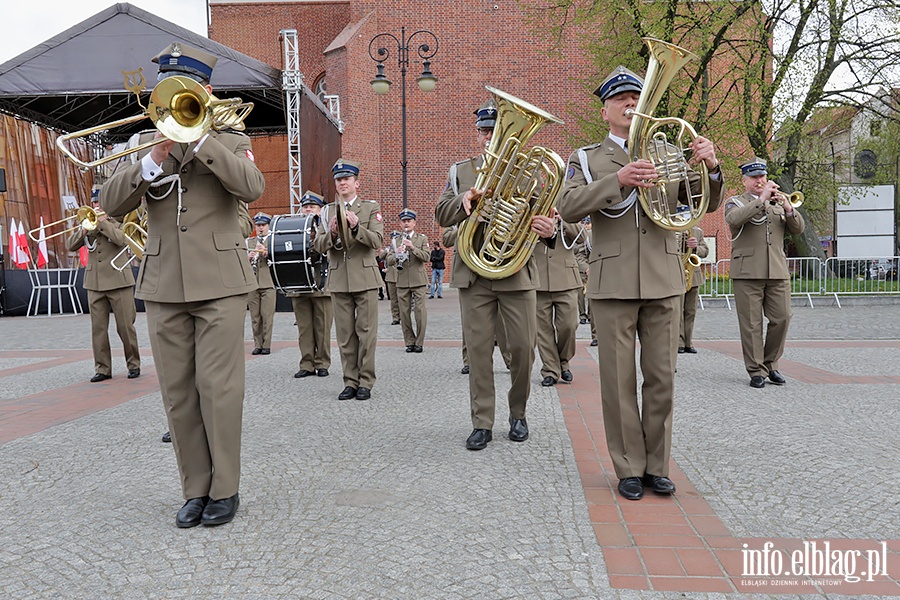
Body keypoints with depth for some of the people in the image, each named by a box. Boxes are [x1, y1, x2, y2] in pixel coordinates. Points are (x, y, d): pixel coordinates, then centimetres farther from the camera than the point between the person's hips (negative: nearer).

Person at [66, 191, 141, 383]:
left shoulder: (118, 221, 4)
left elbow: (120, 240, -16)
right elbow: (70, 245, 5)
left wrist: (103, 221, -12)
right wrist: (84, 230, -9)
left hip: (118, 281, -4)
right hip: (95, 284, 4)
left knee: (125, 326, -1)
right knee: (98, 328, 3)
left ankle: (133, 364, 11)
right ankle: (102, 368, 9)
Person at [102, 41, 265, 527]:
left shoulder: (230, 141, 8)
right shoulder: (146, 144, 15)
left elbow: (252, 186, -13)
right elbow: (112, 204, 2)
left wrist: (199, 137, -15)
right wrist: (155, 158, -12)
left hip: (219, 283, -3)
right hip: (163, 286, 3)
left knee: (218, 388, -4)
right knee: (178, 394, 5)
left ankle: (225, 489, 9)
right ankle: (195, 489, 17)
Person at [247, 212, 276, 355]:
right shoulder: (248, 242, 16)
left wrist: (266, 253, -21)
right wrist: (248, 258, -11)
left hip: (268, 284, -3)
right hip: (252, 283, 3)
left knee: (267, 316, -5)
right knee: (255, 316, 4)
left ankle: (266, 345, 0)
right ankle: (257, 345, 10)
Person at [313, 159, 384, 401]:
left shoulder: (371, 208, 6)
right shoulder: (328, 211, 12)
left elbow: (377, 240, -7)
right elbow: (318, 246, 4)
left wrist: (356, 227, -23)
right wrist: (332, 233, -16)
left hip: (365, 279, -2)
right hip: (338, 281, 3)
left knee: (366, 332, 0)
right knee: (345, 335, 5)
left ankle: (366, 382, 7)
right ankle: (350, 382, 13)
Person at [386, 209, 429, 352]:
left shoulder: (422, 238, 7)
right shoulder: (396, 240, 13)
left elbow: (426, 256, -6)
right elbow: (389, 260, 5)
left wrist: (412, 247, -19)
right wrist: (396, 254, -17)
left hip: (418, 281, -2)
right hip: (402, 281, 2)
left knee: (420, 312, -4)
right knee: (404, 313, 2)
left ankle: (419, 342, 4)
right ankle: (409, 342, 11)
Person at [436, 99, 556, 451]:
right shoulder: (460, 172, 13)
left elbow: (544, 213, 1)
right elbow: (441, 216, 4)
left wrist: (548, 230, -24)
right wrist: (464, 200, -17)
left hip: (517, 272, -1)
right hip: (474, 273, 1)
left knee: (523, 347, 1)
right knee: (478, 348, 2)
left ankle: (518, 414, 23)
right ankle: (482, 423, 12)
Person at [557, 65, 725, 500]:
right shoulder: (586, 159, 7)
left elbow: (707, 204, 8)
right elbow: (568, 208, -10)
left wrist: (711, 168, -14)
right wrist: (618, 180, -24)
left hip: (664, 283, 2)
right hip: (612, 284, -2)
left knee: (661, 379, 6)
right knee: (619, 380, 2)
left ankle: (656, 465, 19)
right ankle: (629, 469, 14)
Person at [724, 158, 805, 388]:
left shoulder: (777, 203, 21)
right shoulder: (736, 203, 7)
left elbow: (798, 229, 12)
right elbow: (733, 219, -17)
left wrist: (788, 209, -7)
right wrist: (761, 199, -19)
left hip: (778, 272, 4)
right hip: (748, 273, -4)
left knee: (782, 318, 1)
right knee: (751, 323, -4)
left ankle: (771, 364, 17)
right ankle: (756, 371, 3)